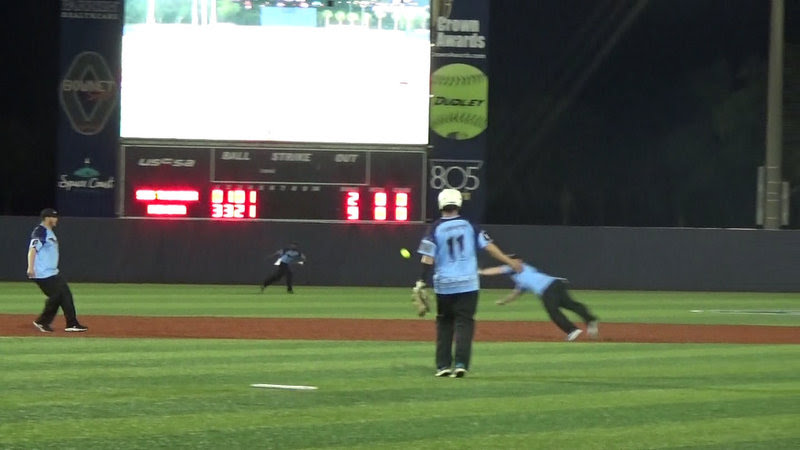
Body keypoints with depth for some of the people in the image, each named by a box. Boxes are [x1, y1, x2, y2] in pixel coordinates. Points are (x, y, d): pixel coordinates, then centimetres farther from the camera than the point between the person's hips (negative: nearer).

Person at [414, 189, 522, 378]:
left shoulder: (435, 229, -4)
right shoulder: (469, 225, 1)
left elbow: (428, 258, -10)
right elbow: (488, 246, -2)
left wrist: (422, 283, -8)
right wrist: (510, 262, 4)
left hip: (444, 285, 0)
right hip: (468, 284, 0)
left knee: (444, 324, 12)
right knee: (464, 323, 2)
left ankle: (443, 365, 8)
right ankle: (460, 363, -12)